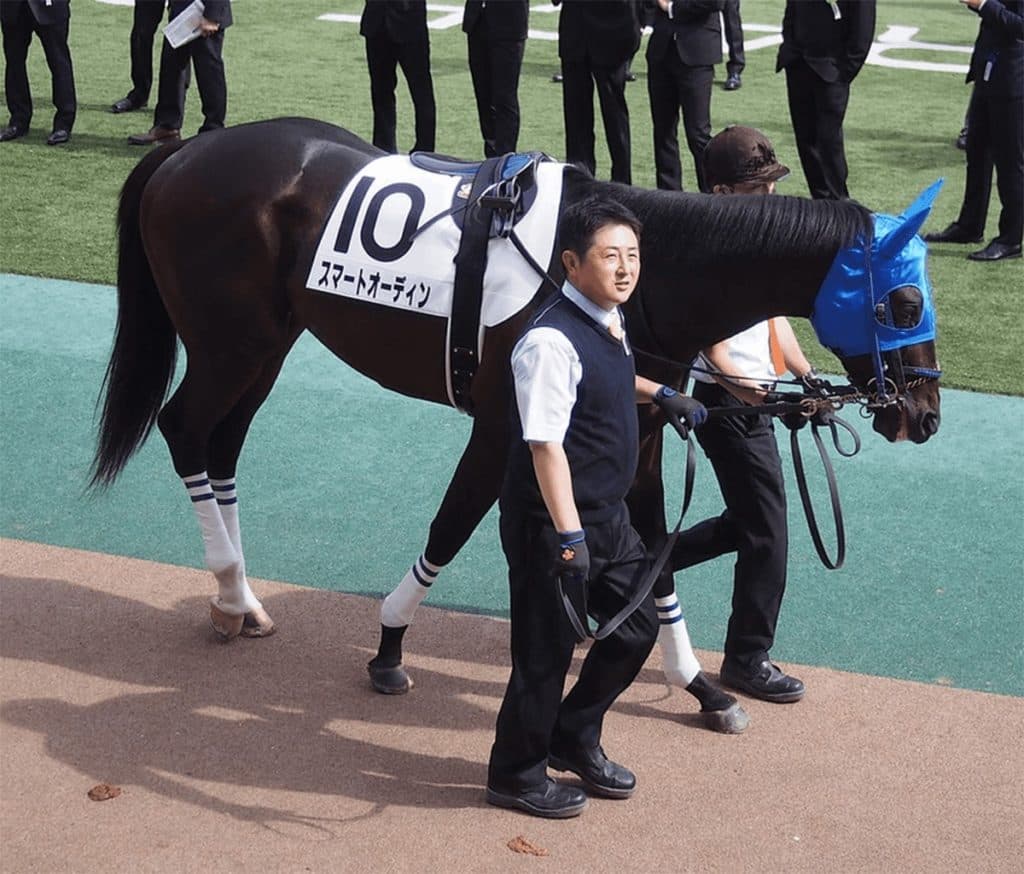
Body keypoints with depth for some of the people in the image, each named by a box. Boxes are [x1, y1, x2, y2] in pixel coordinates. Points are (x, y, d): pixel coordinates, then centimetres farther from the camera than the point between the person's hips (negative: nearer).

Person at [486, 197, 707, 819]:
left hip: (610, 515, 9)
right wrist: (570, 537, -31)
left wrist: (659, 394, 18)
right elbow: (546, 445, -28)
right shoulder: (552, 341, -24)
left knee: (637, 628, 18)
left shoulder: (610, 323, 4)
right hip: (551, 523, -9)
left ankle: (575, 739, 38)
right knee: (547, 649, 5)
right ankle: (517, 774, 26)